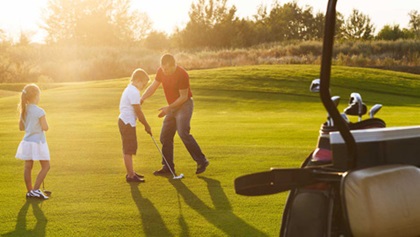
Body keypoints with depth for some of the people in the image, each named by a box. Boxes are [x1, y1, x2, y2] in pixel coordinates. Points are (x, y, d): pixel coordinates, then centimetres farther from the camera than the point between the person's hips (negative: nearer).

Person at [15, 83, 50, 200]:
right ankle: (35, 190, -4)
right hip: (38, 142, -7)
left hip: (27, 141, 7)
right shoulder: (39, 111, -17)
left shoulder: (23, 110, 4)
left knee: (28, 167, 10)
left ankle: (29, 191, 15)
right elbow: (45, 128, -15)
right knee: (45, 166, 4)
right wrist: (44, 122, 4)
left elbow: (21, 127, 12)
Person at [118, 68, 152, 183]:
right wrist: (147, 126, -9)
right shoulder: (134, 92, -18)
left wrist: (145, 124, 14)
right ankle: (130, 175, -1)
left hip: (124, 121, 11)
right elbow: (138, 111, -18)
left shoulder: (129, 89, 15)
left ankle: (131, 172, 27)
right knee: (129, 150, -6)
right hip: (127, 123, -11)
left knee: (128, 149, 18)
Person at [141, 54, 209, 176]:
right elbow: (153, 86, 6)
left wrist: (169, 108, -20)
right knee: (165, 136, 5)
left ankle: (201, 161, -13)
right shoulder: (161, 71, -2)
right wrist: (141, 99, -9)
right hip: (172, 107, 8)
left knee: (183, 133, -21)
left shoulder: (182, 75, -23)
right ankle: (168, 167, 12)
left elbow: (183, 97, -19)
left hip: (184, 105, -8)